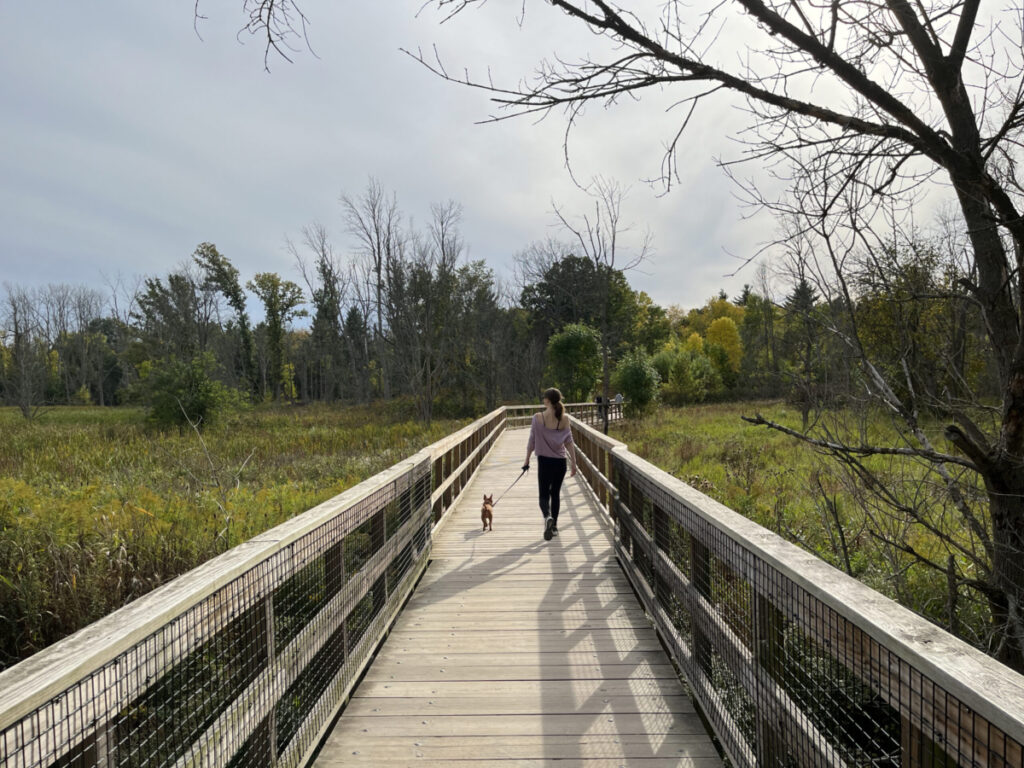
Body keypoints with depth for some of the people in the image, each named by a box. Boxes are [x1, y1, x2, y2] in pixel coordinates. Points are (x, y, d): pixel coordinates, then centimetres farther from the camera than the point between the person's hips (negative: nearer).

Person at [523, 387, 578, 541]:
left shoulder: (538, 417, -8)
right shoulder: (564, 418, -4)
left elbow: (532, 441, -3)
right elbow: (569, 442, -4)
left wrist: (527, 459, 8)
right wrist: (574, 463, 1)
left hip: (544, 461, -2)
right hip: (560, 461, 2)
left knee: (544, 494, 4)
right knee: (555, 493, 18)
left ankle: (548, 517, -25)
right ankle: (554, 527, 24)